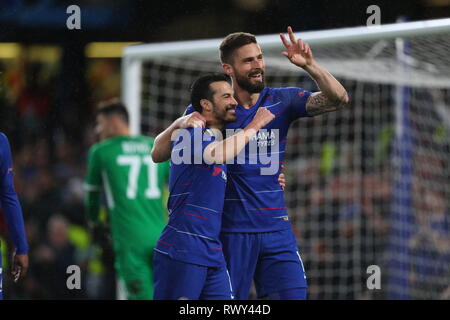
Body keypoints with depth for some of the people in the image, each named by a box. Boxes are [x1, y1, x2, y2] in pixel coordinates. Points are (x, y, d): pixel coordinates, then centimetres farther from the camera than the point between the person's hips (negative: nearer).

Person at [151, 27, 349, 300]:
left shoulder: (282, 101, 3)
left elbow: (338, 100, -8)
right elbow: (158, 154, -5)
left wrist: (310, 65, -24)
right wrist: (180, 124, -25)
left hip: (276, 228, 2)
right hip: (231, 232, -2)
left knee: (293, 293, -5)